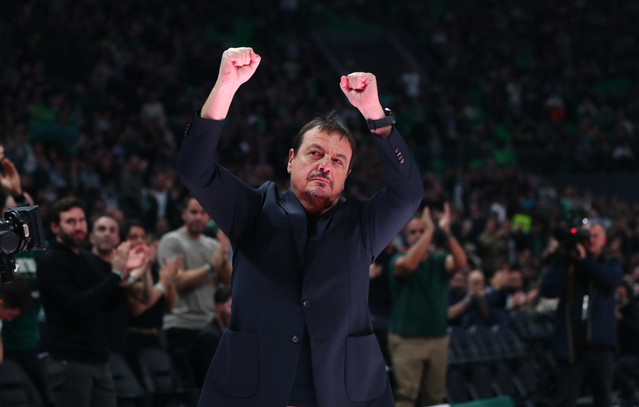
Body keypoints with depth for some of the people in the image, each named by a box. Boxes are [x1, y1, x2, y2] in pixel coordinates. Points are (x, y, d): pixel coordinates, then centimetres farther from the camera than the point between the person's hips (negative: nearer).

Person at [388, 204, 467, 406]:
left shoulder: (439, 260, 9)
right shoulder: (399, 260, 1)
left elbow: (460, 263, -13)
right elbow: (408, 264, -24)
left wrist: (446, 232, -23)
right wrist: (429, 232, -22)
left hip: (438, 338, 4)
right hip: (407, 339, -4)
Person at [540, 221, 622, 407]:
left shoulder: (610, 264, 12)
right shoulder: (567, 264, 8)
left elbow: (612, 280, -12)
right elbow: (548, 290, -6)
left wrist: (585, 260, -17)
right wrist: (560, 259, -13)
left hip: (600, 341, 1)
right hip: (572, 341, -1)